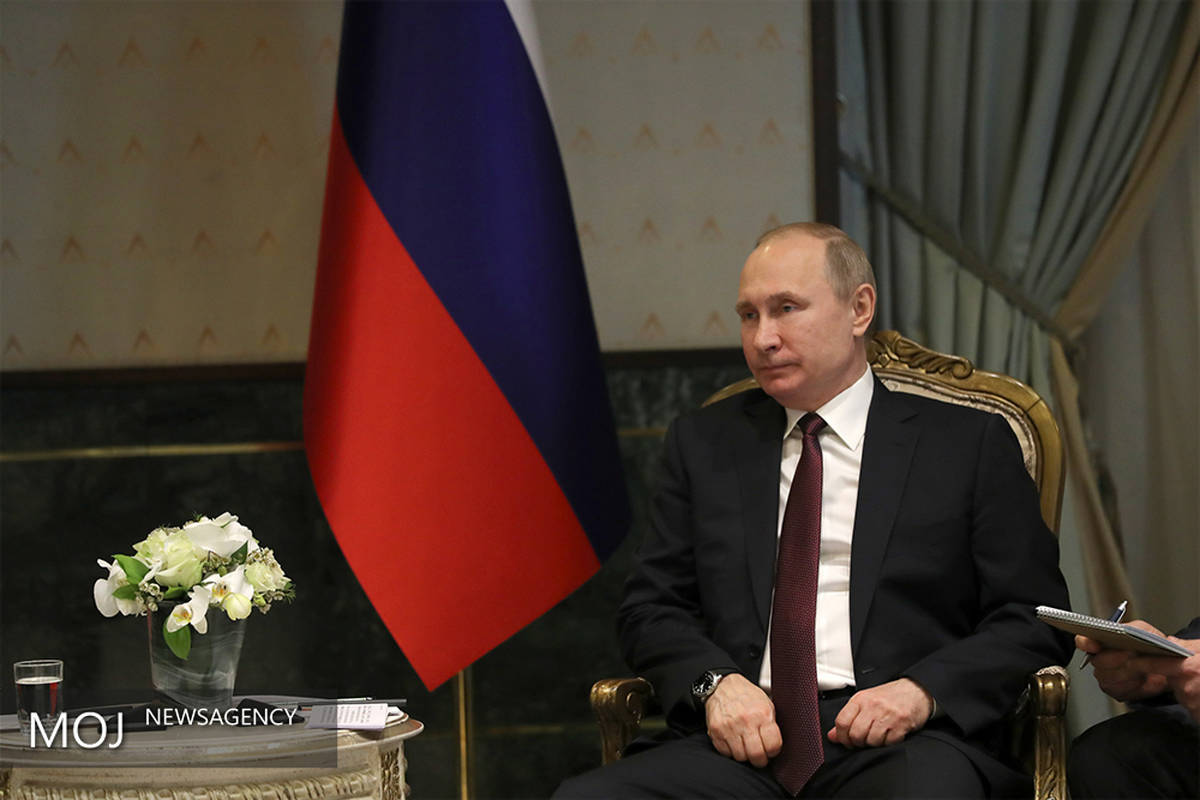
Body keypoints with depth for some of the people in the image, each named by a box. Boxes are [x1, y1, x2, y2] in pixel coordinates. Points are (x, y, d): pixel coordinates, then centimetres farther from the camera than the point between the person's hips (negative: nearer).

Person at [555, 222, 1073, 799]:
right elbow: (650, 607, 16)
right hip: (741, 744, 3)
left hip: (899, 747, -3)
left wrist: (922, 691, -12)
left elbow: (1033, 625, 7)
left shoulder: (970, 444, 11)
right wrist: (715, 683, -6)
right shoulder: (703, 443, 20)